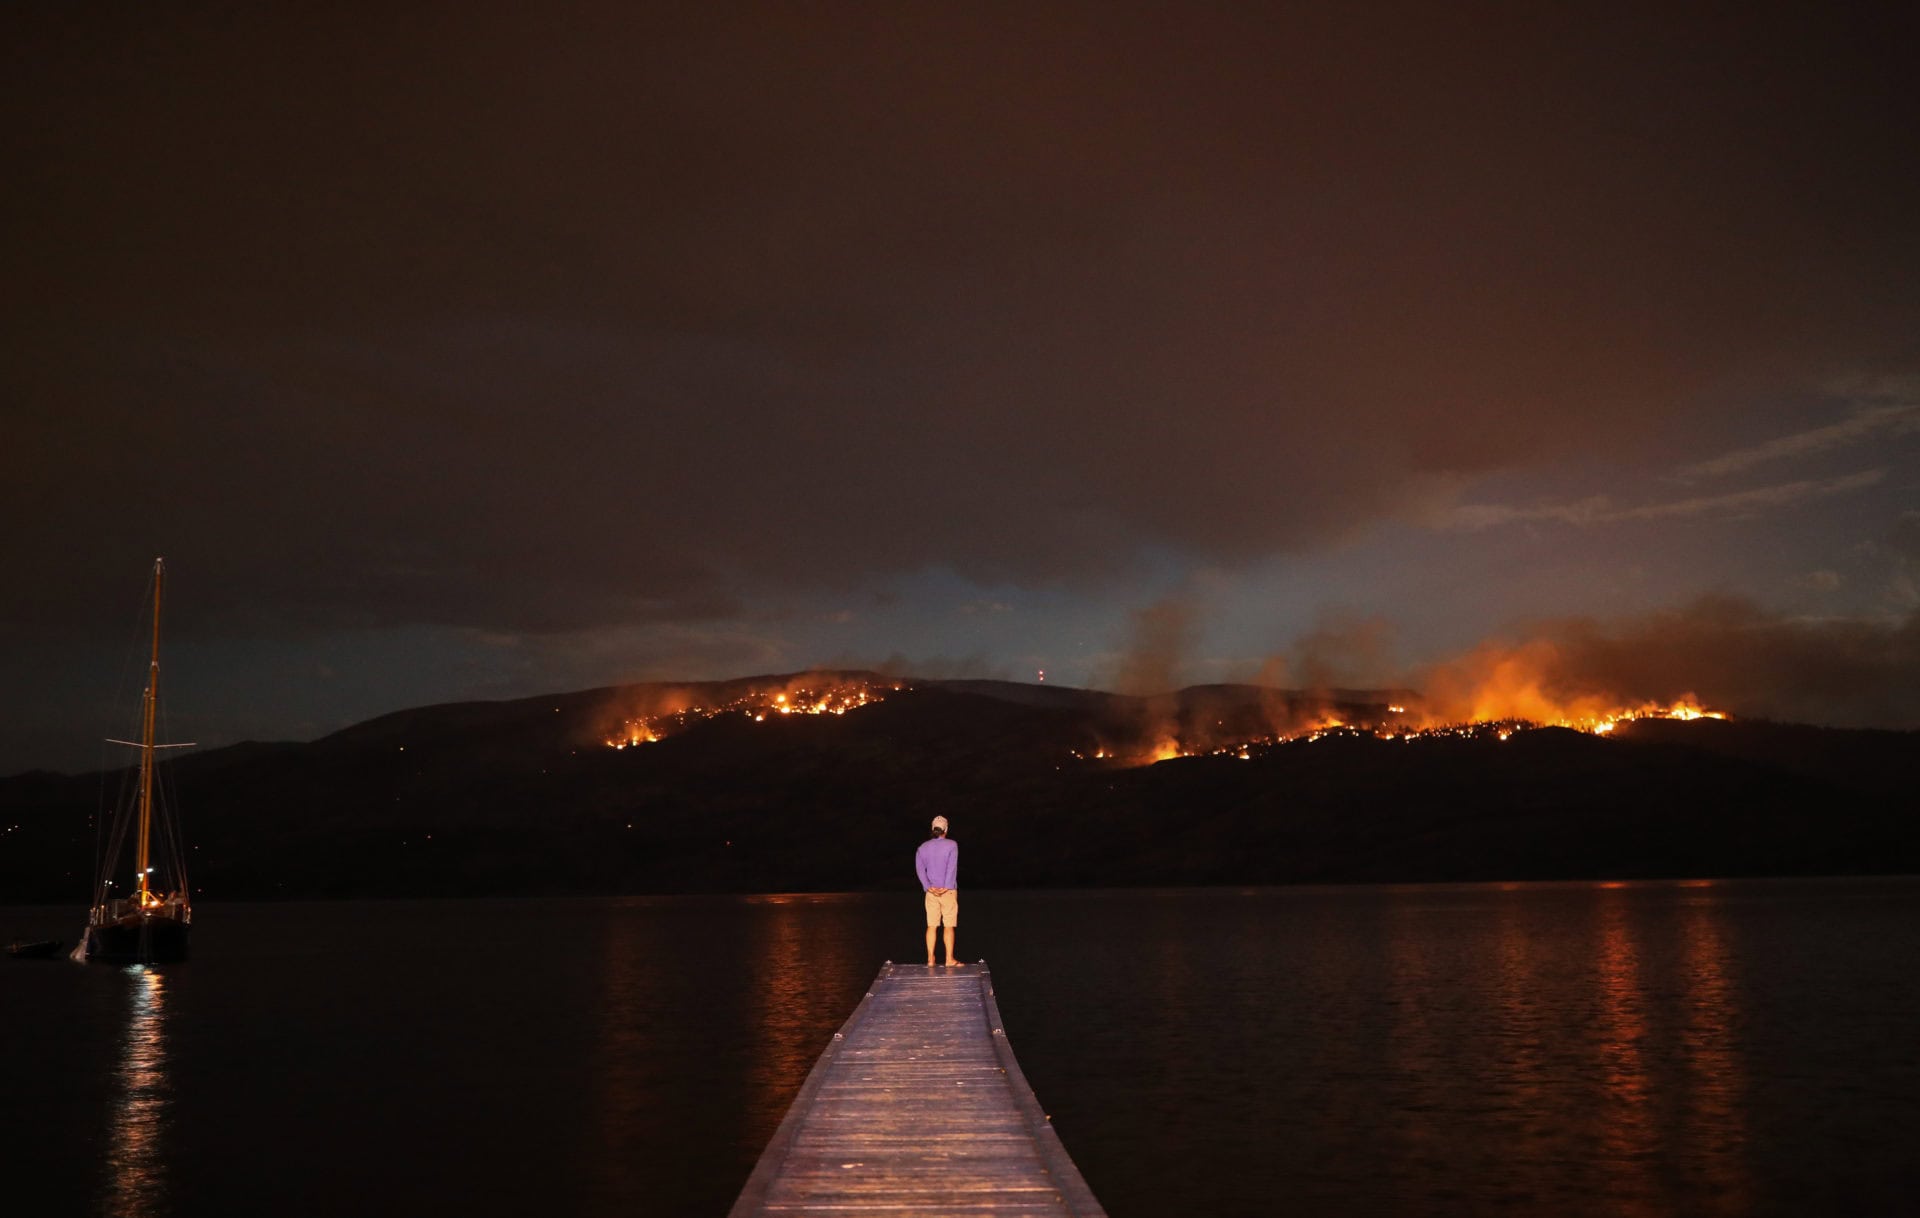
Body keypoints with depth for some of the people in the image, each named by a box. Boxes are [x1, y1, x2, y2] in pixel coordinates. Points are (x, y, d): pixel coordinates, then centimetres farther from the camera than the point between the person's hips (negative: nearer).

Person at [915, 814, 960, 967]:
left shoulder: (923, 847, 8)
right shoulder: (952, 845, -4)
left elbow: (919, 868, -1)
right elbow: (952, 867, -13)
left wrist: (928, 887, -7)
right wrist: (946, 887, -14)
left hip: (932, 891, 4)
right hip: (948, 891, -3)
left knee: (932, 926, 6)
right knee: (949, 926, 1)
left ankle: (930, 959, 6)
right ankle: (950, 959, 1)